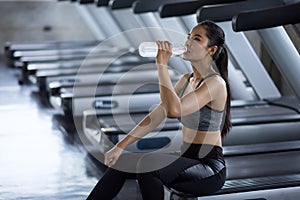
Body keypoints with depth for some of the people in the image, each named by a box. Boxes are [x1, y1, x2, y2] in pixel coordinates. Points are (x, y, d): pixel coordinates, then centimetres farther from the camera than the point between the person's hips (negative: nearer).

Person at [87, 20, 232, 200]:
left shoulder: (216, 83, -15)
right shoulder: (187, 80, 12)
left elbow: (174, 110, -31)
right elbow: (157, 116, 8)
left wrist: (162, 65, -24)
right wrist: (121, 146, 1)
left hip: (210, 168, -9)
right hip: (188, 160, 9)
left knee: (149, 163, -33)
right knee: (120, 162, -1)